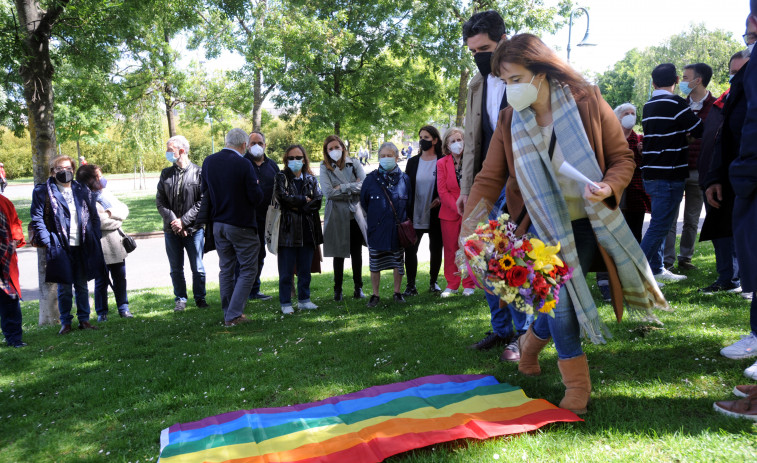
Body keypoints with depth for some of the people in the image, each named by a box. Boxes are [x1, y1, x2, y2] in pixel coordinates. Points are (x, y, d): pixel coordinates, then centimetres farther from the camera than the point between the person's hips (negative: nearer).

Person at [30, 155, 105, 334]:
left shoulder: (83, 191, 11)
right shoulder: (43, 192, 0)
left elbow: (94, 217, 14)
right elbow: (37, 220, -3)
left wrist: (94, 239, 5)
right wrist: (47, 242, -10)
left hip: (82, 247, 3)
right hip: (60, 248, -3)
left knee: (82, 286, 11)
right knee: (64, 288, 3)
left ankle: (84, 319, 21)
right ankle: (65, 322, 16)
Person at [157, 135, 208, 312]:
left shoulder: (198, 172, -4)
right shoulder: (166, 173, 8)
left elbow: (202, 201, -7)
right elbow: (160, 201, 4)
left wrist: (184, 221, -12)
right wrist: (172, 220, -10)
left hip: (194, 229, -3)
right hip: (171, 230, 3)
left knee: (197, 268, 5)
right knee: (176, 269, 10)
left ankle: (200, 298, 20)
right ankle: (180, 299, 23)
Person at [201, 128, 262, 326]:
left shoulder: (208, 161, 2)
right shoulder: (243, 164, -17)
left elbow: (205, 192, 10)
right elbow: (256, 196, -16)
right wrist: (256, 186, 5)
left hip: (218, 224, 6)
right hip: (241, 225, -6)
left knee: (225, 269, 16)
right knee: (248, 270, 4)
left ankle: (228, 314, 23)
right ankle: (234, 314, -1)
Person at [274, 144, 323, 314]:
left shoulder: (311, 179, 13)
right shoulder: (281, 177, 4)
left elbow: (318, 200, -1)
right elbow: (282, 197, -13)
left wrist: (298, 206, -10)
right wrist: (305, 200, -5)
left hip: (307, 230, 3)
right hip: (288, 229, -3)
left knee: (305, 269, 10)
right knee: (286, 271, 1)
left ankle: (304, 300, 21)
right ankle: (285, 303, 9)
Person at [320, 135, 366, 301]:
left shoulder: (354, 164, 4)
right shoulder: (325, 168, 0)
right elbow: (328, 192, -13)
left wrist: (342, 188, -13)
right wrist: (353, 187, -10)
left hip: (356, 214, 1)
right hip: (337, 215, -1)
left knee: (356, 252, 8)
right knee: (338, 254, 5)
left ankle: (358, 287, 20)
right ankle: (337, 289, 16)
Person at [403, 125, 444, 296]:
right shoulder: (412, 162, 8)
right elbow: (406, 186, 9)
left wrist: (440, 199, -17)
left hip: (435, 215, -2)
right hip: (414, 215, 2)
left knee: (436, 249, 8)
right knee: (410, 249, 0)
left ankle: (433, 282, 26)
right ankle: (411, 285, 9)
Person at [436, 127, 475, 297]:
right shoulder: (442, 163, 3)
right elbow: (442, 191, -2)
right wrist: (459, 208, -11)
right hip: (449, 213, 1)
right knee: (450, 249, 6)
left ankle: (468, 285, 15)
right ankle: (452, 285, 17)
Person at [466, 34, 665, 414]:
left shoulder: (588, 102, -9)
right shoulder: (509, 120, -5)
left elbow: (622, 157, -3)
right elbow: (490, 177, -6)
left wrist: (609, 187, -25)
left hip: (587, 224, 0)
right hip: (542, 226, 0)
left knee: (562, 297, -3)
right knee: (559, 300, -8)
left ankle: (531, 341, 31)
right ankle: (576, 386, 10)